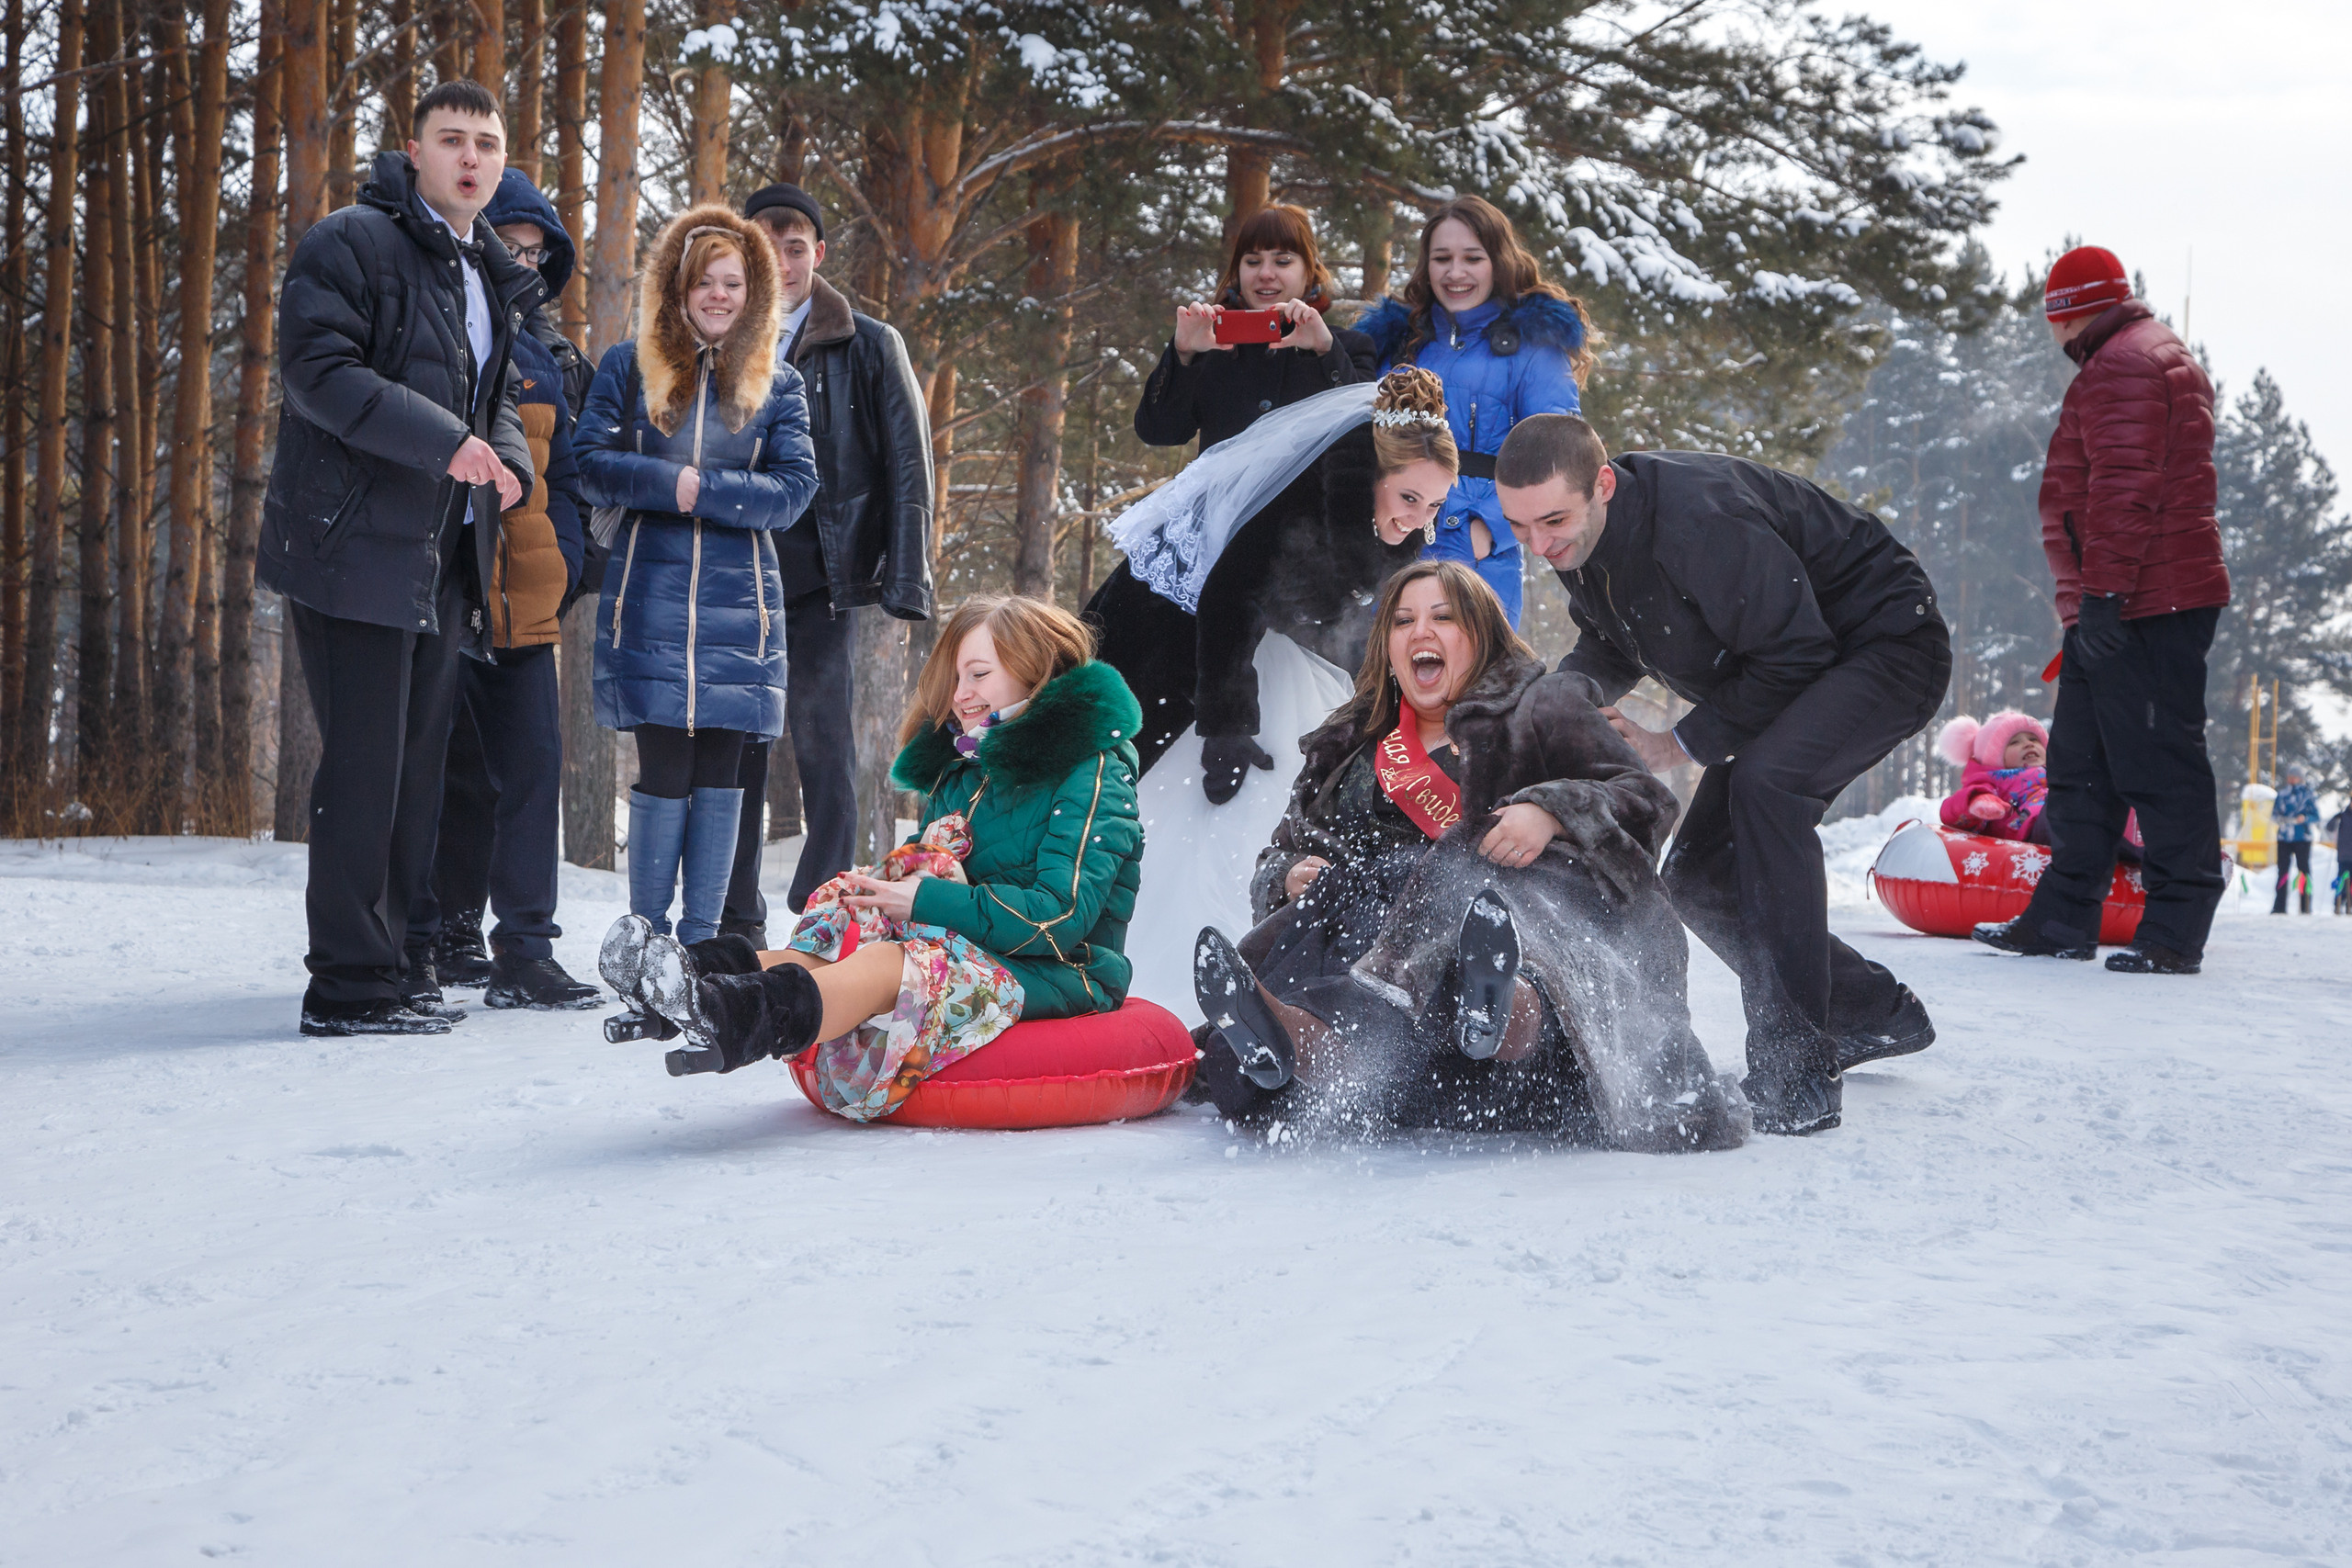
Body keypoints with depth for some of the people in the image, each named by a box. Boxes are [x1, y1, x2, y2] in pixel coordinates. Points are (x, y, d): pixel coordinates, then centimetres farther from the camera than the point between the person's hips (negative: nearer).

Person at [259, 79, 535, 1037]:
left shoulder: (491, 279, 20)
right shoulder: (353, 243, -6)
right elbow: (315, 367, -17)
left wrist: (506, 459, 2)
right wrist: (445, 441, -22)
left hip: (440, 556, 9)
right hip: (356, 545, -9)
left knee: (418, 763, 12)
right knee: (365, 766, -8)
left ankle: (395, 965, 21)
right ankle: (350, 985, -2)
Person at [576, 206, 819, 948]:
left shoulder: (777, 384, 9)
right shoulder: (629, 366, 8)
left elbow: (795, 490, -1)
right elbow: (591, 464, -1)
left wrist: (702, 488, -12)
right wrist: (671, 482, -15)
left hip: (737, 606, 2)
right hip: (648, 599, -1)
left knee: (719, 773, 2)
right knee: (664, 770, -5)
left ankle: (701, 941, 9)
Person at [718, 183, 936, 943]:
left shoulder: (868, 347, 4)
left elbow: (908, 466, 2)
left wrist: (904, 580, -6)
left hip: (821, 575, -3)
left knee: (821, 742, -7)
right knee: (734, 746, 4)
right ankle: (736, 926, 11)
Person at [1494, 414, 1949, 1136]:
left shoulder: (1699, 519, -34)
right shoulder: (1579, 539, -7)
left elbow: (1796, 656, -29)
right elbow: (1608, 647, 11)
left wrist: (1679, 744, -22)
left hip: (1891, 650, -9)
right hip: (1793, 670, 9)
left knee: (1764, 780, -35)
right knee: (1699, 878, 4)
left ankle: (1794, 1072, -33)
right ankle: (1875, 1014, 23)